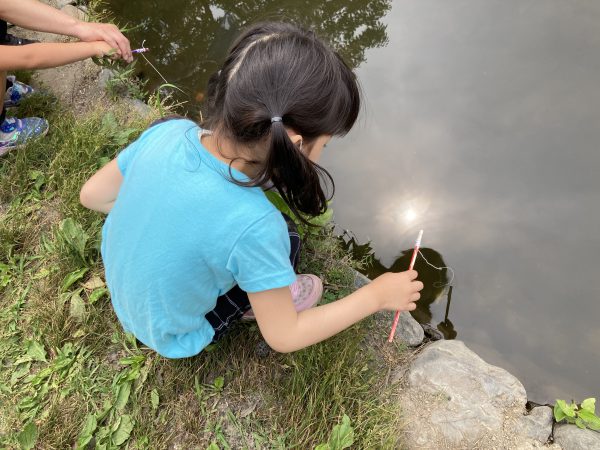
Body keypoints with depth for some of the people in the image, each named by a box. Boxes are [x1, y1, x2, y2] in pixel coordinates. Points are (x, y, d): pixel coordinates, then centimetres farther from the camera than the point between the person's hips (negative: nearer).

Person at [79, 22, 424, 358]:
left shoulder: (168, 131, -23)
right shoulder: (253, 227, -38)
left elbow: (93, 195, -6)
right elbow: (283, 336, -22)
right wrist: (377, 295, -13)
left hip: (123, 284, 5)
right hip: (170, 338, -5)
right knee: (286, 240, -4)